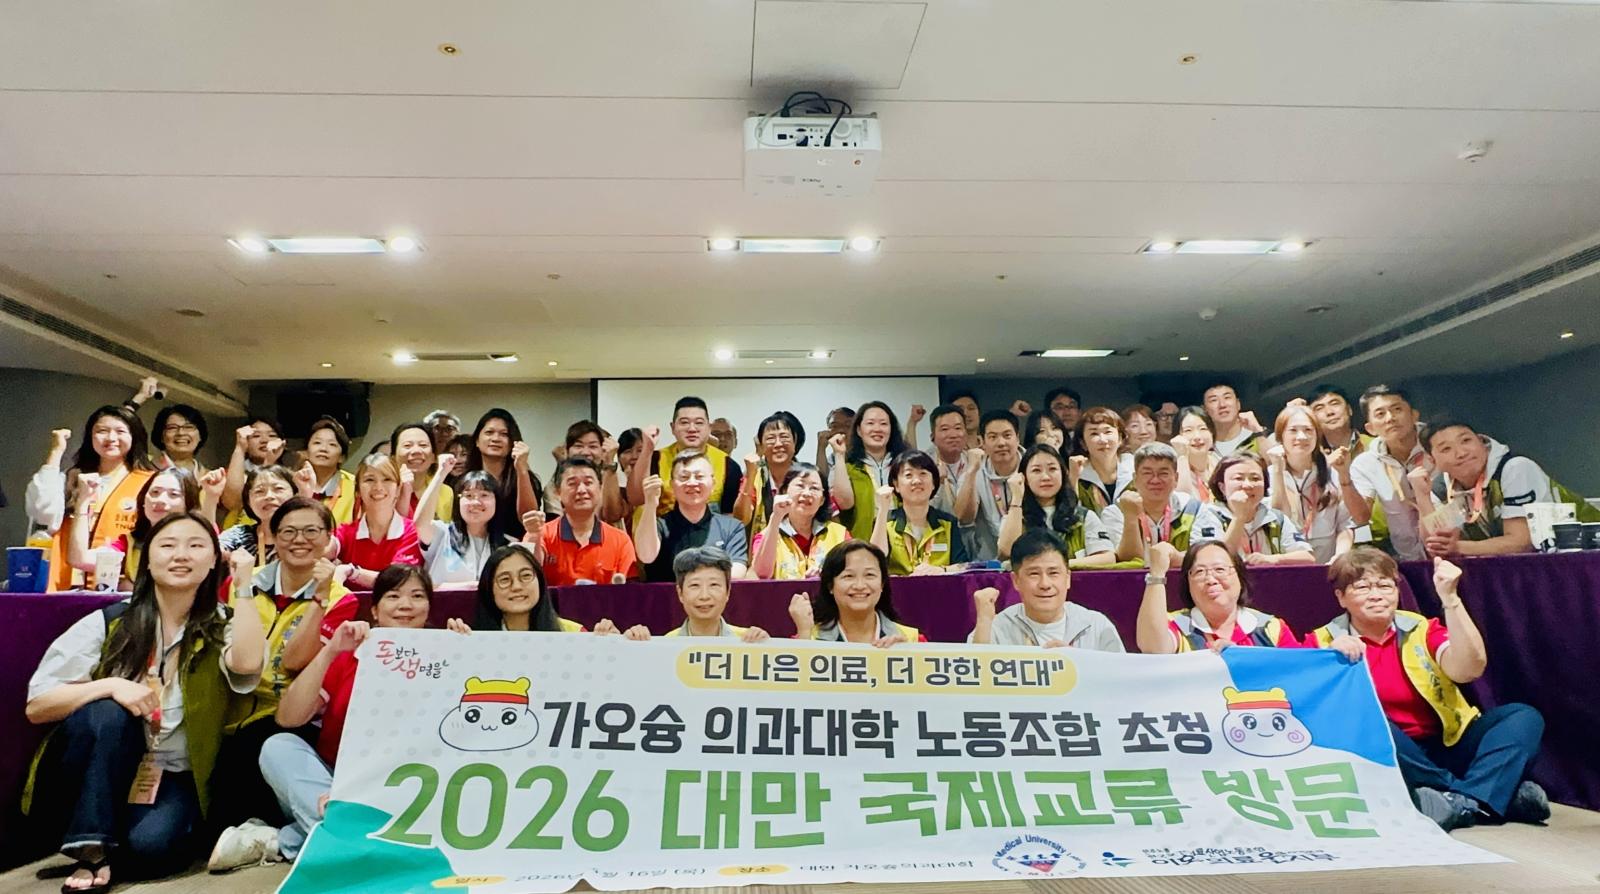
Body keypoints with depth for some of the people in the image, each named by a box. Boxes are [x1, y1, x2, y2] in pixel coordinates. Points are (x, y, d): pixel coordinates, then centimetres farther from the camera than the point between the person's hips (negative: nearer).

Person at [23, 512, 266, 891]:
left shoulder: (222, 627, -2)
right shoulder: (108, 622, -2)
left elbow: (247, 664, -27)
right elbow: (37, 706, -5)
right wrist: (111, 686, -22)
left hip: (174, 776, -1)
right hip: (96, 773, 1)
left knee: (153, 845, -30)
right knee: (110, 713, -29)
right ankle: (91, 848, -20)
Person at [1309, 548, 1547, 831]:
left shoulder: (1422, 629, 6)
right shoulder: (1323, 641, 0)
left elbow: (1469, 669, -13)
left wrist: (1450, 599, -19)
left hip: (1445, 747, 3)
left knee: (1524, 718, -13)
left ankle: (1461, 802, -29)